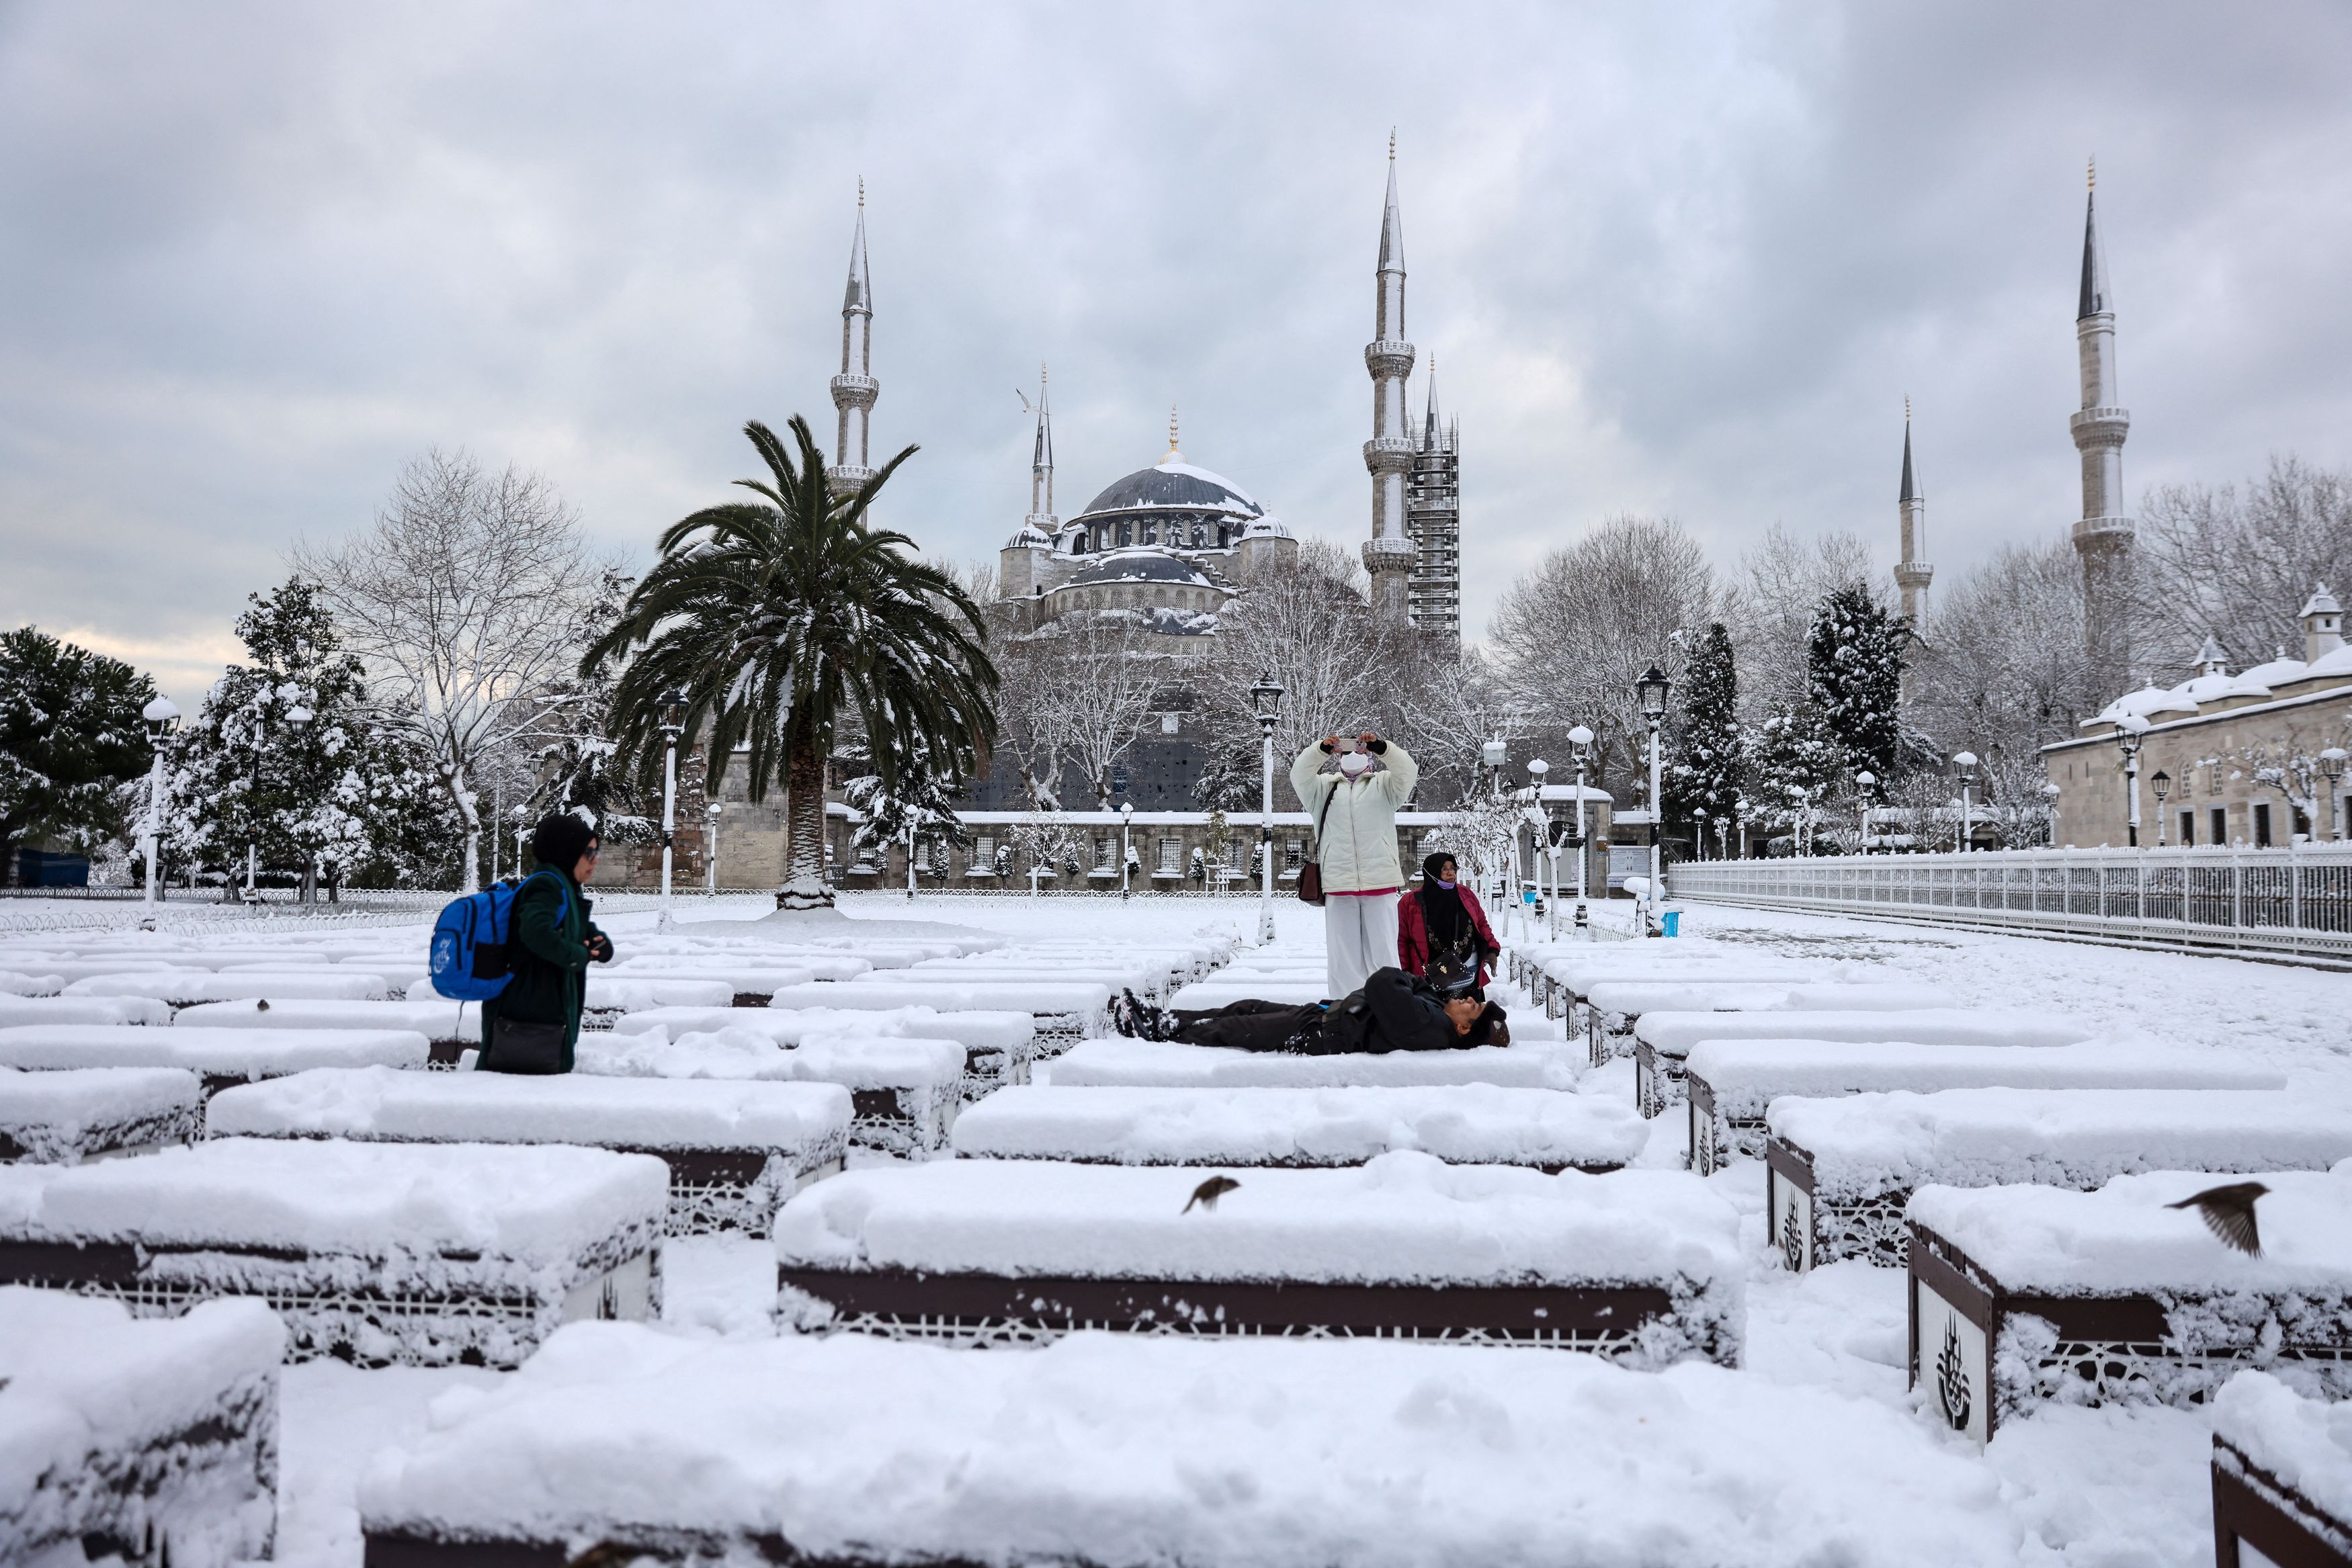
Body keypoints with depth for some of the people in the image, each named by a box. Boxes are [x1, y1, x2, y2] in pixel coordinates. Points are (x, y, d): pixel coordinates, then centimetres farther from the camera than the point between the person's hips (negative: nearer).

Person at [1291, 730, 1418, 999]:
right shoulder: (1324, 788, 15)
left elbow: (1407, 772, -6)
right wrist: (1321, 749, -21)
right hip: (1338, 884, 1)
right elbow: (1300, 775, -3)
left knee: (1383, 952, 2)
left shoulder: (1383, 785, 12)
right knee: (1343, 955, 4)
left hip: (1380, 884, -1)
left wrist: (1381, 747, -23)